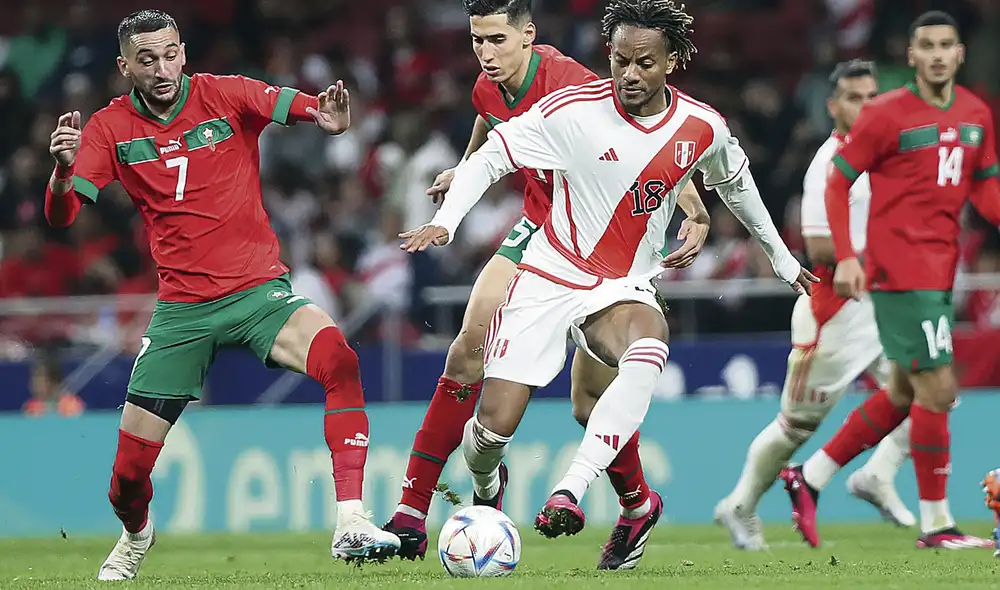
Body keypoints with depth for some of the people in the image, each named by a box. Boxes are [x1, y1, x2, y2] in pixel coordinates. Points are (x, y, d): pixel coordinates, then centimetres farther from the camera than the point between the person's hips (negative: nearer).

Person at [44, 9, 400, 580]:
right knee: (128, 472, 2)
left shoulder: (225, 95, -6)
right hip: (181, 309, 2)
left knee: (339, 359, -33)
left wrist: (331, 118, -47)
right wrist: (63, 172, -27)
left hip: (258, 290, -2)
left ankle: (352, 523, -33)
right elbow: (61, 217, -4)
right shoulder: (110, 128, 0)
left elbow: (301, 105, -22)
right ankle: (135, 535, 39)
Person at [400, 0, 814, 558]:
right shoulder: (573, 110, -14)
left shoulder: (703, 129, -4)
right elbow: (492, 156, -7)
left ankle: (568, 494, -39)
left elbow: (735, 181, 18)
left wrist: (781, 256, 29)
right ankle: (485, 491, 29)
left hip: (625, 290, 1)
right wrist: (445, 222, -22)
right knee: (494, 426, -9)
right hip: (548, 281, -1)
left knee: (647, 357, -36)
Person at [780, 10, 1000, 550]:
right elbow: (838, 182, -4)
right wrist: (845, 256, -13)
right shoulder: (886, 115, -8)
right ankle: (936, 524, -1)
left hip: (939, 269, 8)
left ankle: (810, 477, 26)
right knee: (938, 390, -9)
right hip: (901, 267, -8)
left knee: (906, 392, 14)